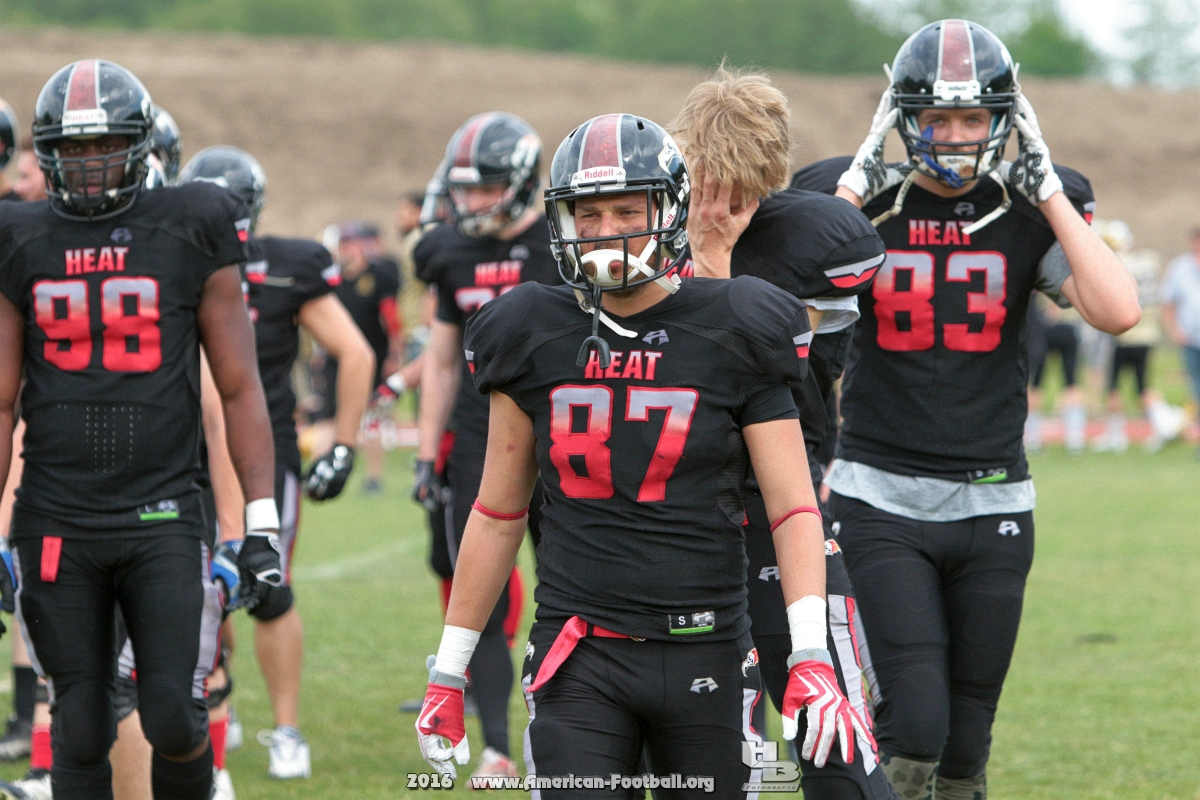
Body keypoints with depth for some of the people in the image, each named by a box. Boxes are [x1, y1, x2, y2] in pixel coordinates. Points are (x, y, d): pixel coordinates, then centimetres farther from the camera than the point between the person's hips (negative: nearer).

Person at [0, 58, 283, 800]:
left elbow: (240, 389, 3)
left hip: (164, 517, -1)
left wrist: (262, 522, -3)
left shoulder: (189, 235, 1)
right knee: (81, 733, 4)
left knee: (175, 720, -9)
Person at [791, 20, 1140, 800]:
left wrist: (1048, 191, -11)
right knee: (913, 725, -15)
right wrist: (853, 190, -14)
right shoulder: (862, 201, -1)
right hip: (881, 502, -2)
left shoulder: (1030, 210, 2)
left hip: (992, 502, 2)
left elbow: (1117, 311, -16)